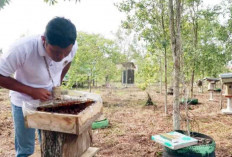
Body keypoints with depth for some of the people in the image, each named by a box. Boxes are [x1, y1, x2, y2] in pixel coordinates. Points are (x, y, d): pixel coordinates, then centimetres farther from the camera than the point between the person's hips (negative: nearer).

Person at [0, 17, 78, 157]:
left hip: (51, 100, 3)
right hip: (24, 102, -3)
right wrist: (31, 91, -28)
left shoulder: (72, 47, -20)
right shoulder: (23, 48, -33)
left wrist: (58, 83, -5)